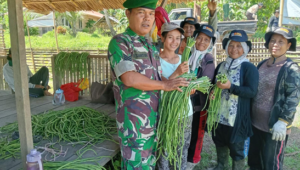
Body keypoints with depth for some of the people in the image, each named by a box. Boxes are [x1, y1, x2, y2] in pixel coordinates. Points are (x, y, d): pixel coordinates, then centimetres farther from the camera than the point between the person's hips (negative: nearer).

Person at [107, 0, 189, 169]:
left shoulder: (151, 47, 15)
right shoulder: (119, 42, -10)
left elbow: (158, 79, 14)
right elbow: (129, 78, -22)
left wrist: (181, 86, -3)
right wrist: (164, 85, -16)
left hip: (153, 116, 8)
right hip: (133, 118, -7)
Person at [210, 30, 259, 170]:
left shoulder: (249, 68, -10)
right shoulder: (221, 66, 9)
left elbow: (252, 92, -17)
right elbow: (213, 84, 20)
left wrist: (230, 87, -26)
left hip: (237, 117, -6)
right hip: (219, 114, 6)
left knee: (236, 147, 8)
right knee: (219, 142, 22)